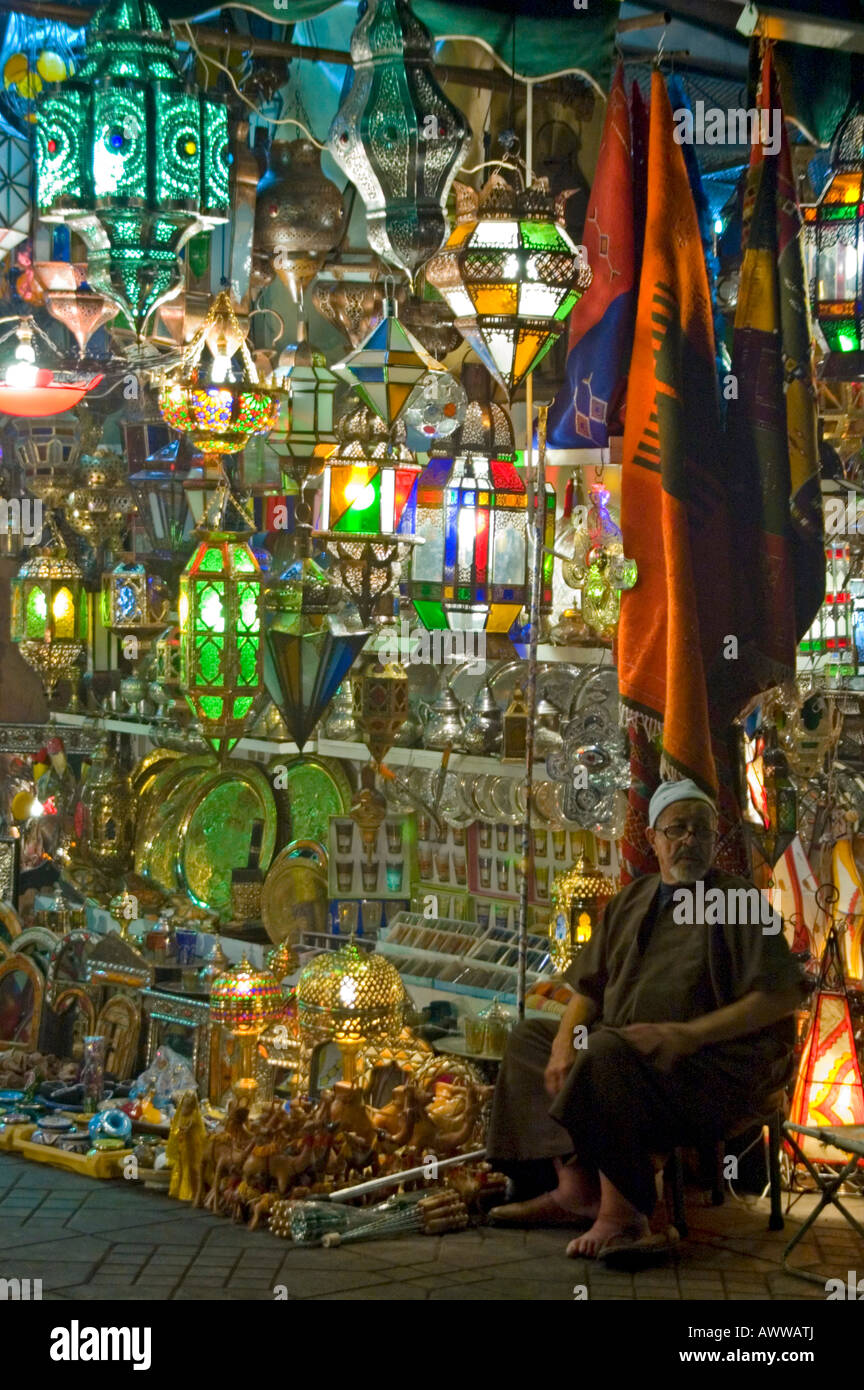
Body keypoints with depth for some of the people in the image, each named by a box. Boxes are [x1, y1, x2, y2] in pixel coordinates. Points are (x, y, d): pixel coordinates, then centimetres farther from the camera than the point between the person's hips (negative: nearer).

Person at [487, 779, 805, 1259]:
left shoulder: (740, 901, -2)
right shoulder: (630, 902, 18)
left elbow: (783, 995, -13)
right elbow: (589, 989, 17)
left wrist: (690, 1034, -21)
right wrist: (565, 1041, -5)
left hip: (715, 1069, -8)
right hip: (630, 1052, 8)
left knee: (607, 1051, -33)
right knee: (528, 1036, 5)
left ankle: (621, 1215, -29)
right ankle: (574, 1184, -10)